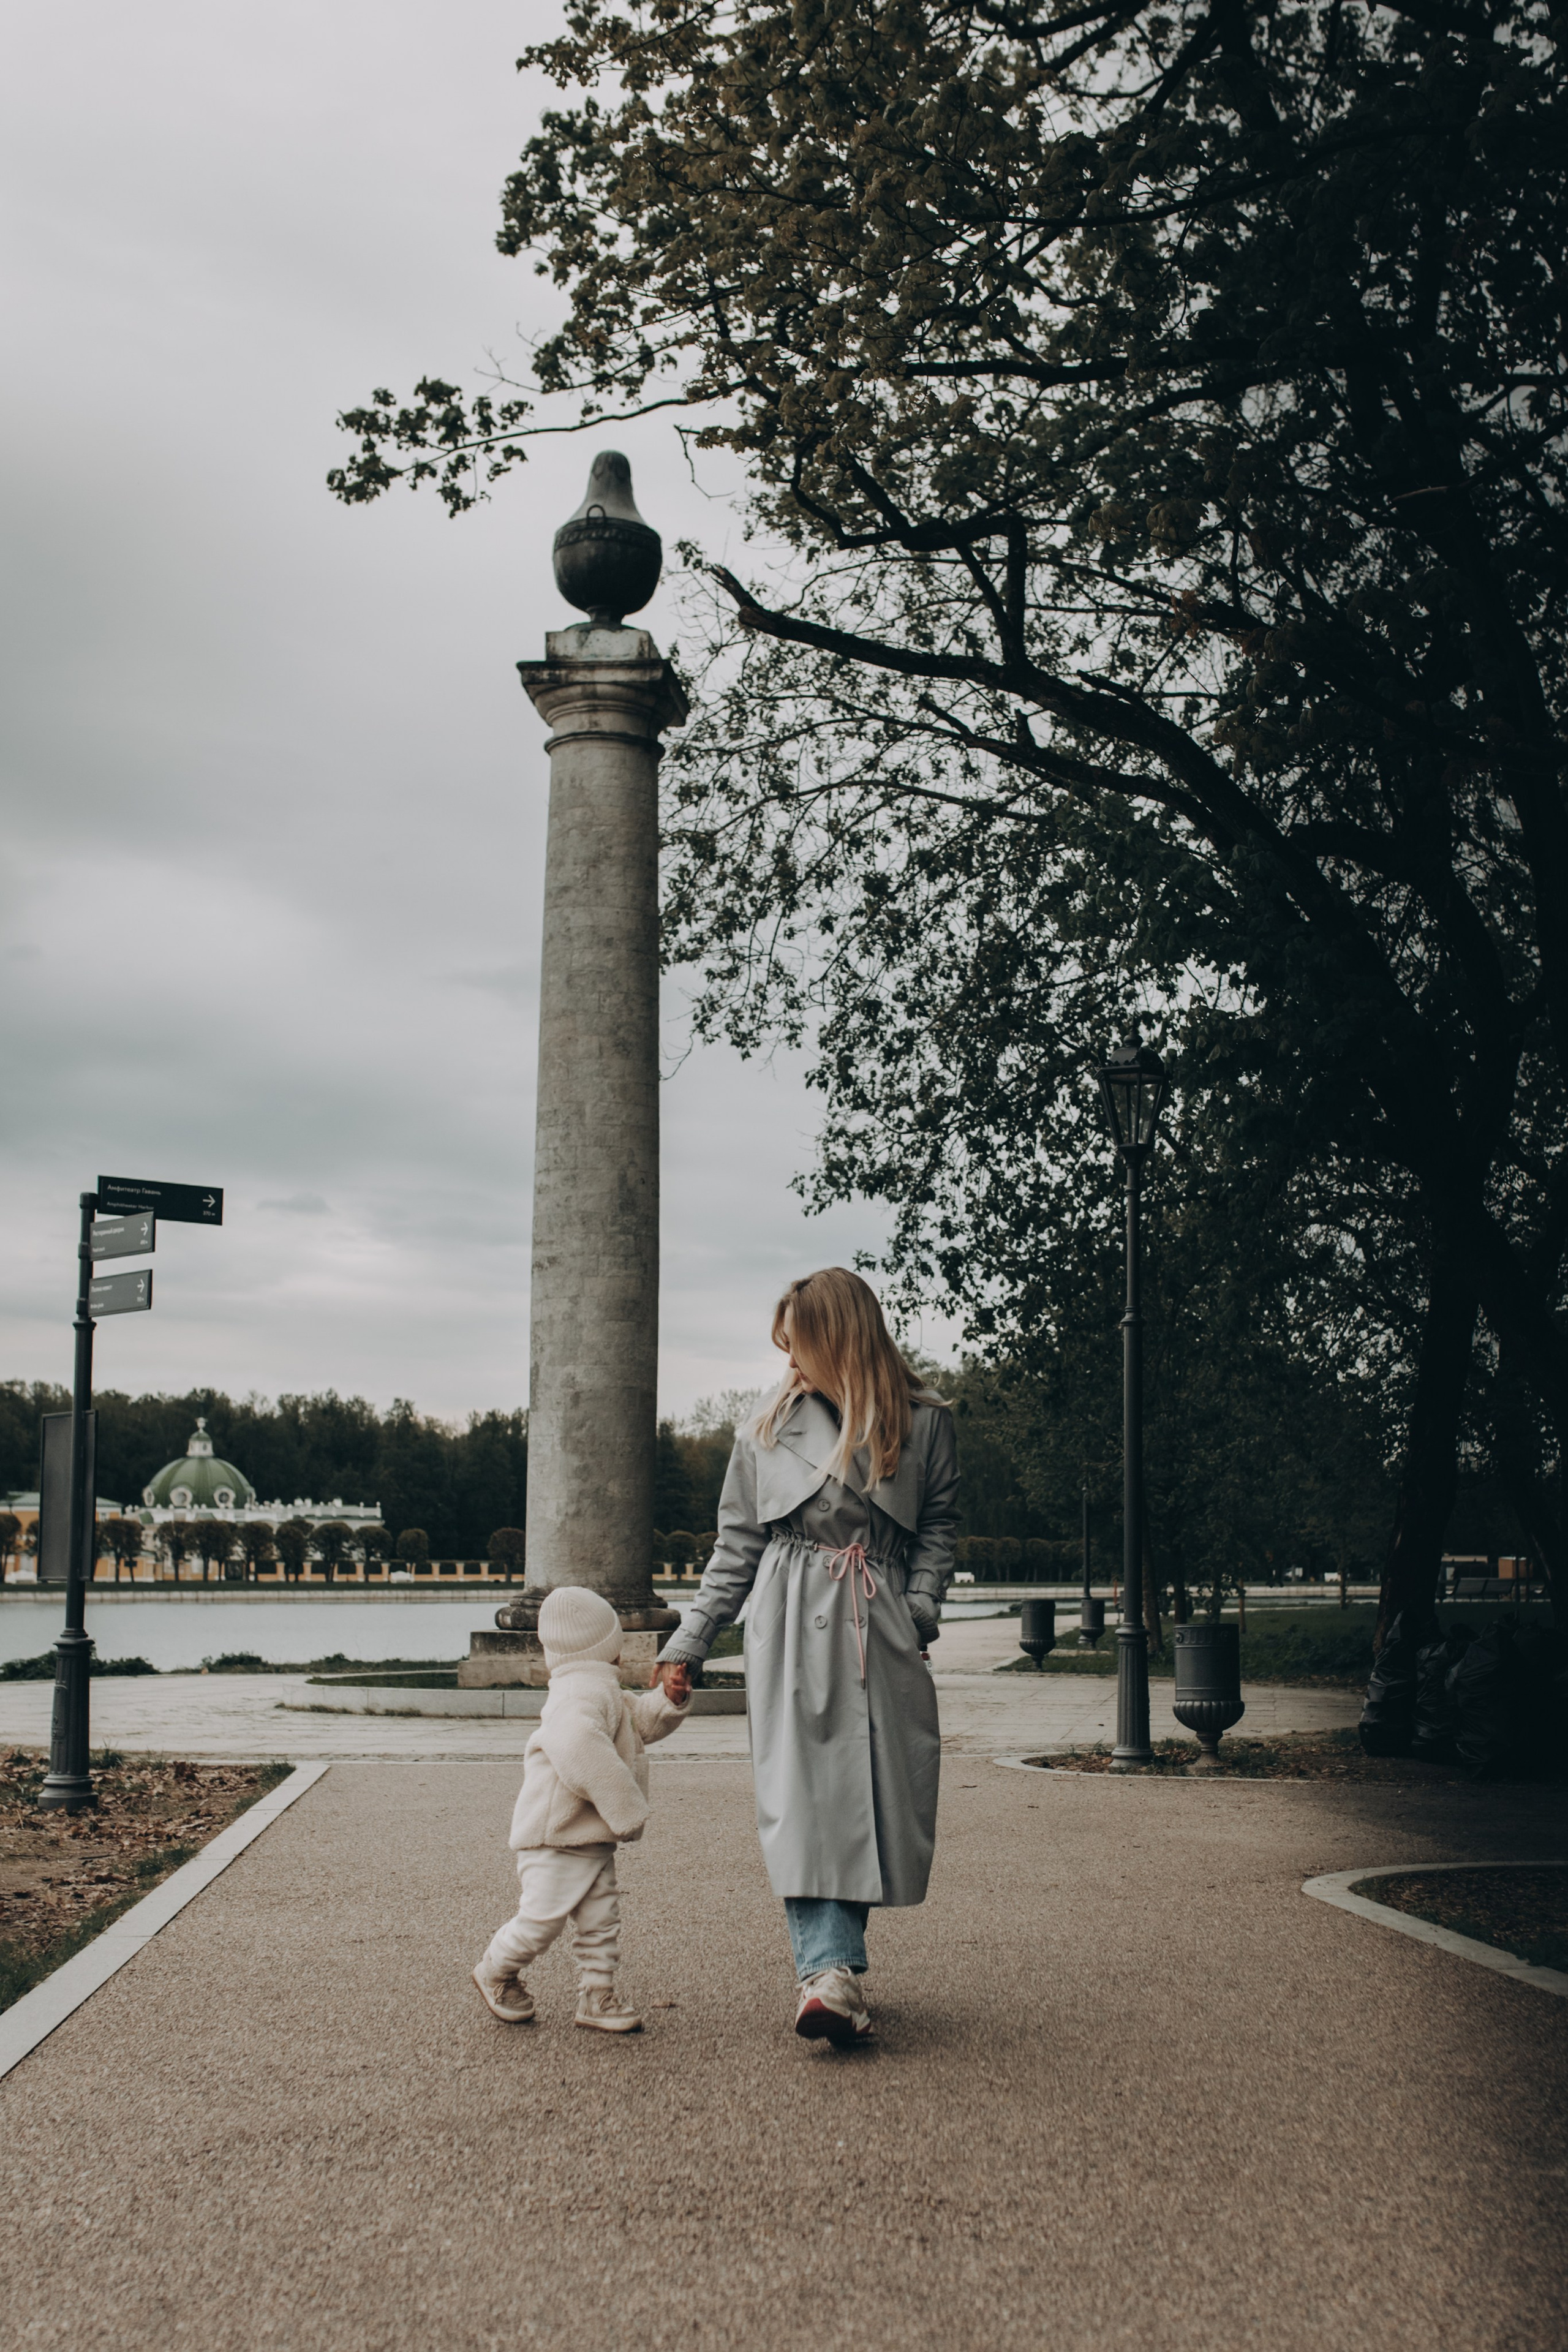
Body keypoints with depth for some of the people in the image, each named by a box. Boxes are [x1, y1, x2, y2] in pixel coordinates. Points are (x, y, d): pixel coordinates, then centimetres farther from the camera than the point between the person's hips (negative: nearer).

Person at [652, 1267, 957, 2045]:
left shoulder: (923, 1420, 7)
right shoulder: (771, 1425, 9)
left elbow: (938, 1527, 13)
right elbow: (736, 1545, 13)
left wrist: (919, 1609, -3)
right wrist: (687, 1645, 10)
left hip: (880, 1629, 1)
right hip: (790, 1625, -1)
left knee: (881, 1795, -3)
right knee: (801, 1791, -15)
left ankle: (831, 1966, 8)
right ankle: (830, 1970, -23)